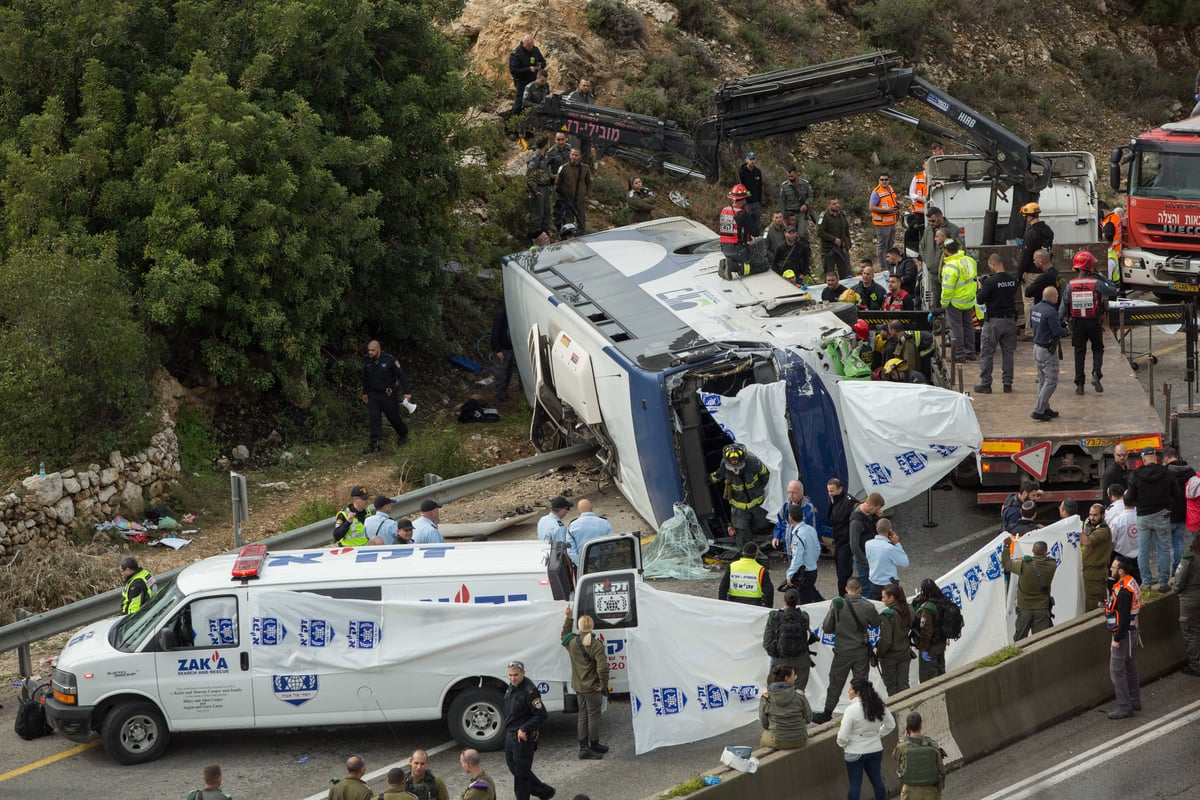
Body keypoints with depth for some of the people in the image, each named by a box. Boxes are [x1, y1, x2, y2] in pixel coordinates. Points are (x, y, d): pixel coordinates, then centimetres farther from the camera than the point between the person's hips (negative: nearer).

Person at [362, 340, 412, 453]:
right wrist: (365, 393, 21)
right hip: (373, 394, 3)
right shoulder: (367, 362, -1)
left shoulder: (390, 359, -16)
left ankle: (403, 434, 35)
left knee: (393, 417, 8)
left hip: (388, 394, -3)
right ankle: (374, 443, -8)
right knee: (374, 417, -7)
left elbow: (401, 375, -11)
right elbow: (365, 379, 16)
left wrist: (406, 392, -14)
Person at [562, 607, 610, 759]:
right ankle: (594, 745, 17)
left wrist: (568, 618, 25)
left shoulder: (572, 642, -2)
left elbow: (564, 635, 25)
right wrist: (603, 684, -14)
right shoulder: (596, 645, -20)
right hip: (592, 687, -6)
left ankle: (584, 747, 17)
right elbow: (602, 667, -27)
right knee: (593, 716, 6)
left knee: (582, 716, 14)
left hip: (579, 686, 6)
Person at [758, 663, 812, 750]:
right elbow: (808, 718, -4)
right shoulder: (799, 694, -14)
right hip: (800, 742, 0)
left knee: (764, 737, 36)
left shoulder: (765, 698, -14)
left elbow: (764, 724, -4)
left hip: (777, 742, 0)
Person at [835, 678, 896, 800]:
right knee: (877, 780, 17)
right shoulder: (879, 706, -4)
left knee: (855, 785, 5)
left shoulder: (852, 710, -22)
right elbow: (890, 725, 10)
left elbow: (843, 736, -20)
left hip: (855, 752, -5)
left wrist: (842, 744, 1)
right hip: (876, 750, 5)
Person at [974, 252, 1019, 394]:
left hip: (994, 321, -5)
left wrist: (980, 288, 6)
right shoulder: (1013, 280, 2)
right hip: (1010, 320, 5)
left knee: (986, 353, 4)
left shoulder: (991, 282, -16)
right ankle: (1007, 383, 13)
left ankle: (985, 384, 4)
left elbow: (980, 300, -12)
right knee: (1008, 353, 12)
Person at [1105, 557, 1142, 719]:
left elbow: (1124, 617, -25)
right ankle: (1135, 701, 30)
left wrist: (1117, 639, -22)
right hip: (1132, 632, 10)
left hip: (1123, 634, -10)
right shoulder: (1132, 583, 8)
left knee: (1117, 671, -6)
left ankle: (1124, 708, -4)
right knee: (1130, 668, 20)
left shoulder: (1124, 591, -24)